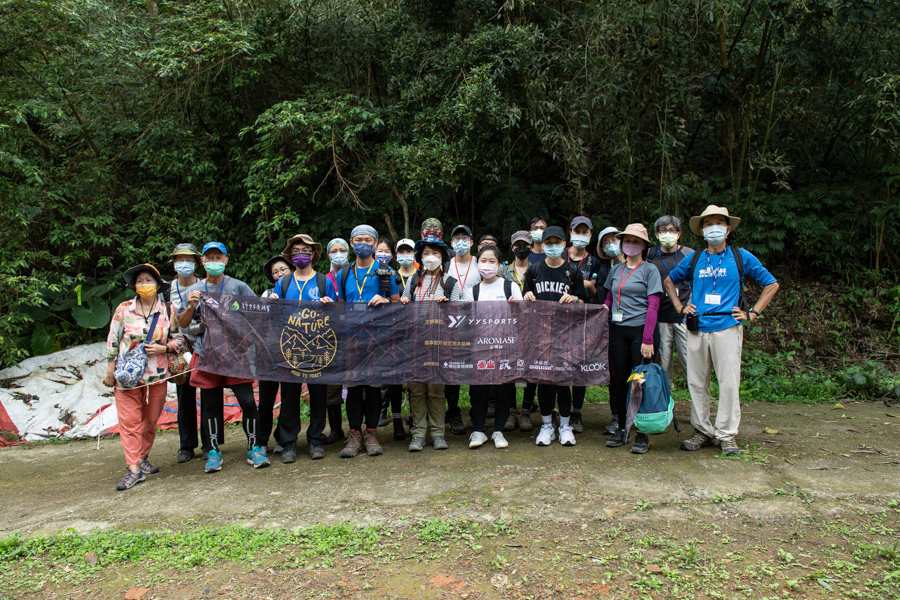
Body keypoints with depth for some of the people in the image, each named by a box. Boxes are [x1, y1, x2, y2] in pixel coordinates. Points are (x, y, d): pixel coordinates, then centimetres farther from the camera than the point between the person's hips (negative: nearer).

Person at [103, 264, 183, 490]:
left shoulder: (168, 310, 3)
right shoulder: (124, 309, 2)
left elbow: (178, 339, 9)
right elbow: (112, 341, 6)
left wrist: (163, 348, -11)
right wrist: (110, 371, 4)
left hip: (157, 375, 1)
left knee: (150, 421, 9)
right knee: (129, 421, -6)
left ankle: (142, 458, 28)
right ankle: (133, 469, -6)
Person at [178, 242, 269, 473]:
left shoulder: (238, 286, 6)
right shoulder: (194, 290, 12)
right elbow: (182, 324, 11)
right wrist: (191, 307, -7)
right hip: (206, 353, 2)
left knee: (247, 401, -5)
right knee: (210, 404, 7)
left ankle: (253, 447, 10)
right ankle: (214, 450, 21)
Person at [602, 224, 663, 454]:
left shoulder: (649, 270, -1)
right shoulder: (615, 270, 14)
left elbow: (653, 306, -7)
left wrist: (647, 339, -14)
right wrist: (603, 309, -3)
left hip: (640, 330, -4)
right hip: (618, 331, 5)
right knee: (619, 380, 7)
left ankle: (642, 434, 8)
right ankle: (621, 429, 18)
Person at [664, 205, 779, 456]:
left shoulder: (741, 257, 5)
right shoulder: (694, 260, 11)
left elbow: (771, 284, 12)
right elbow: (669, 281, 27)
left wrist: (752, 313, 3)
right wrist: (680, 307, 14)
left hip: (727, 327, -3)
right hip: (697, 329, 3)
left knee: (729, 382, -4)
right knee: (696, 382, 6)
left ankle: (727, 434, 7)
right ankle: (702, 431, 18)